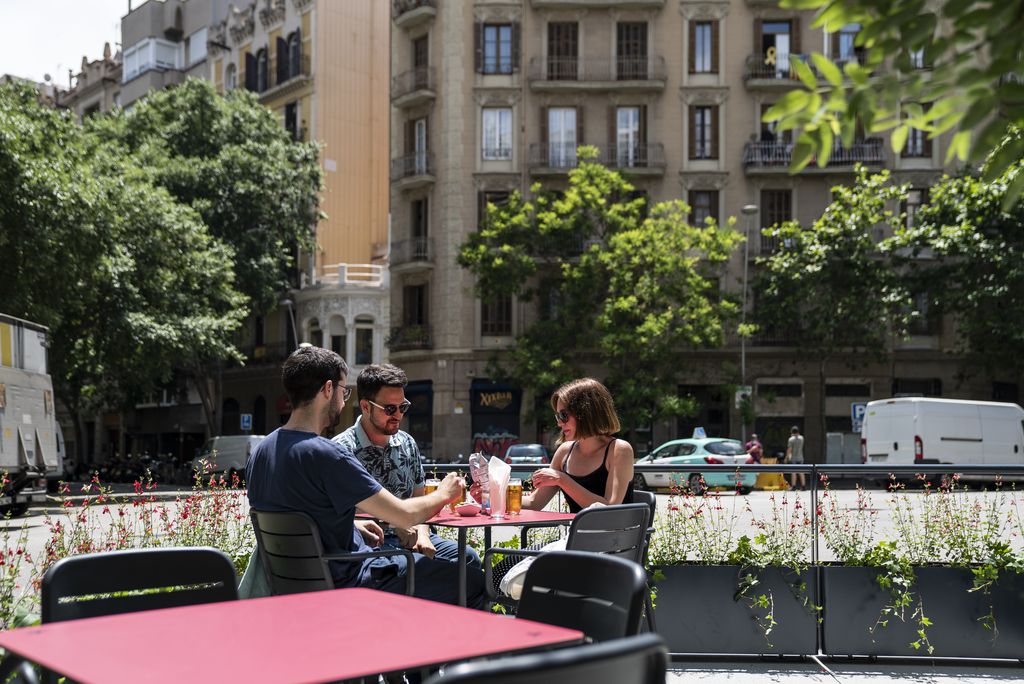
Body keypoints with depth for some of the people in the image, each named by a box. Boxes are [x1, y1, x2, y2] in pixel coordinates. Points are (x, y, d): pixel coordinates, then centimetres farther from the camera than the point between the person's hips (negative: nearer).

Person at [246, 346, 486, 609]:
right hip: (347, 583, -9)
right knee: (473, 583, -1)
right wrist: (444, 494, 0)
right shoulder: (327, 455, -26)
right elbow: (405, 515, -20)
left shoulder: (261, 451, 1)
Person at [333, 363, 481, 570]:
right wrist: (396, 525, -19)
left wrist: (422, 534, 0)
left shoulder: (407, 444, 16)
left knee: (467, 557, -16)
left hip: (407, 535, 6)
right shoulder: (342, 448, -6)